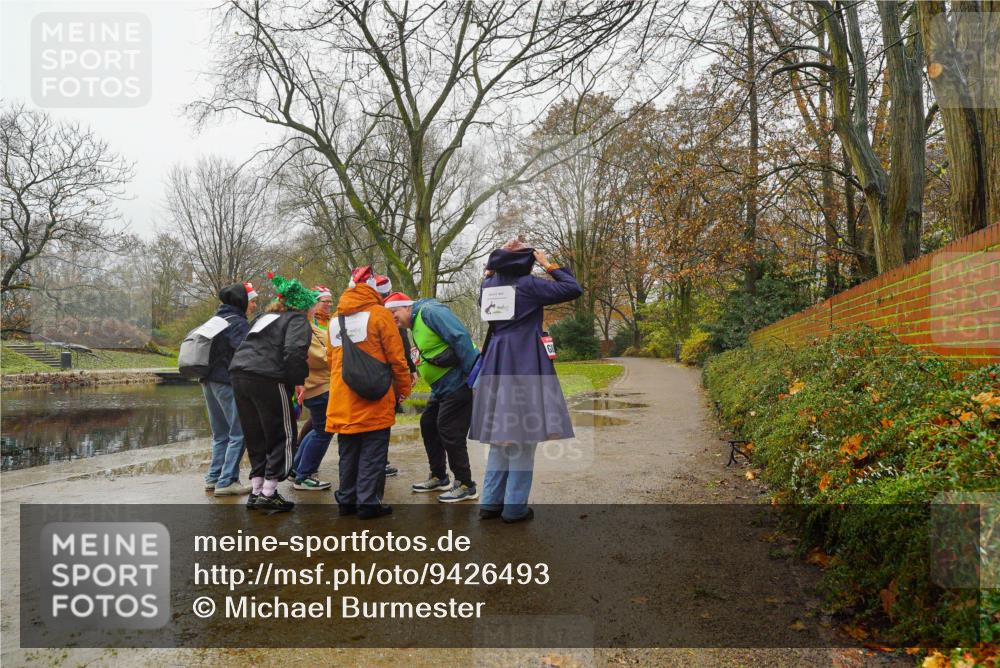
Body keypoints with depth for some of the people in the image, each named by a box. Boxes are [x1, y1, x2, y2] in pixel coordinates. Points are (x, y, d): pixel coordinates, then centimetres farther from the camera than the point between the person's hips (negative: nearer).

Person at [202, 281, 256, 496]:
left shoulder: (217, 319, 17)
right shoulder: (237, 322, -12)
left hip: (209, 380, 9)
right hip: (227, 383, -9)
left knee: (221, 434, 16)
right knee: (239, 433, -5)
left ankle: (213, 478, 18)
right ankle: (226, 481, -6)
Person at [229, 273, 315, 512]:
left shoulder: (263, 317, 27)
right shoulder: (298, 320, 1)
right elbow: (294, 351, -16)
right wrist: (298, 381, -6)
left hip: (239, 375, 8)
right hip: (268, 380, -8)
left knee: (255, 436, 16)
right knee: (282, 437, 3)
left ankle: (256, 491, 21)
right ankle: (268, 494, 2)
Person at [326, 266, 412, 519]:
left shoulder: (336, 318, 11)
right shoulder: (379, 314, -7)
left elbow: (330, 358, 15)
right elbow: (396, 357, -8)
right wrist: (404, 388, 3)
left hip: (343, 401, 6)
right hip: (375, 401, -6)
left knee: (348, 453, 15)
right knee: (372, 454, 2)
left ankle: (347, 500, 23)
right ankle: (368, 502, 3)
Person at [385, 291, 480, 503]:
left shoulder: (430, 311, -15)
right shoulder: (416, 327, 15)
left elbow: (461, 338, -23)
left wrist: (473, 374, -25)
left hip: (458, 383, -10)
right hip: (441, 388, 10)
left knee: (449, 433, -4)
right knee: (428, 425, 16)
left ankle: (465, 485, 9)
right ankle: (439, 477, 29)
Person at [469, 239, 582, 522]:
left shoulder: (488, 285, 8)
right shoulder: (528, 284, -8)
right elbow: (574, 289, -6)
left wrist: (493, 268, 19)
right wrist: (548, 265, 2)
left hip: (496, 365, 6)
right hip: (525, 365, -6)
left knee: (501, 434, 15)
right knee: (523, 435, 1)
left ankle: (491, 502, 16)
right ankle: (514, 507, 5)